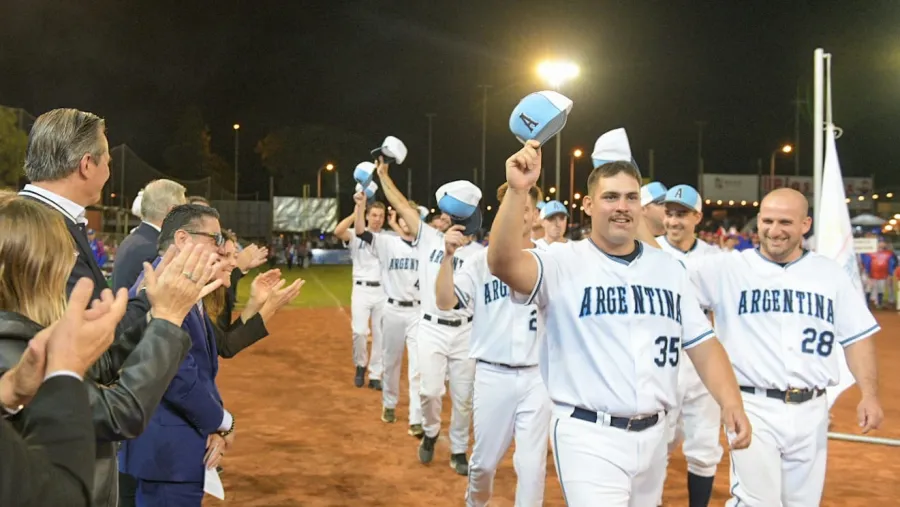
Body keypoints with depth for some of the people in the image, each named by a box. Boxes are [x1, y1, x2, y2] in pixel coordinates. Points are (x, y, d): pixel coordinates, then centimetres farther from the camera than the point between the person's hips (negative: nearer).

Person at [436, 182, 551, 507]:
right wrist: (448, 256, -24)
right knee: (484, 460, 15)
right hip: (492, 376, 1)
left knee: (532, 465, -1)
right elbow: (446, 302, -10)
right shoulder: (481, 261, 1)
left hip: (537, 377, 0)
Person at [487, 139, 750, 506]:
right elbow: (503, 264, -28)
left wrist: (731, 403, -8)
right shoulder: (563, 264, -9)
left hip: (652, 434, 6)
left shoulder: (669, 269, 8)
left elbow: (702, 342, 7)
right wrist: (518, 190, -39)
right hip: (588, 436, -6)